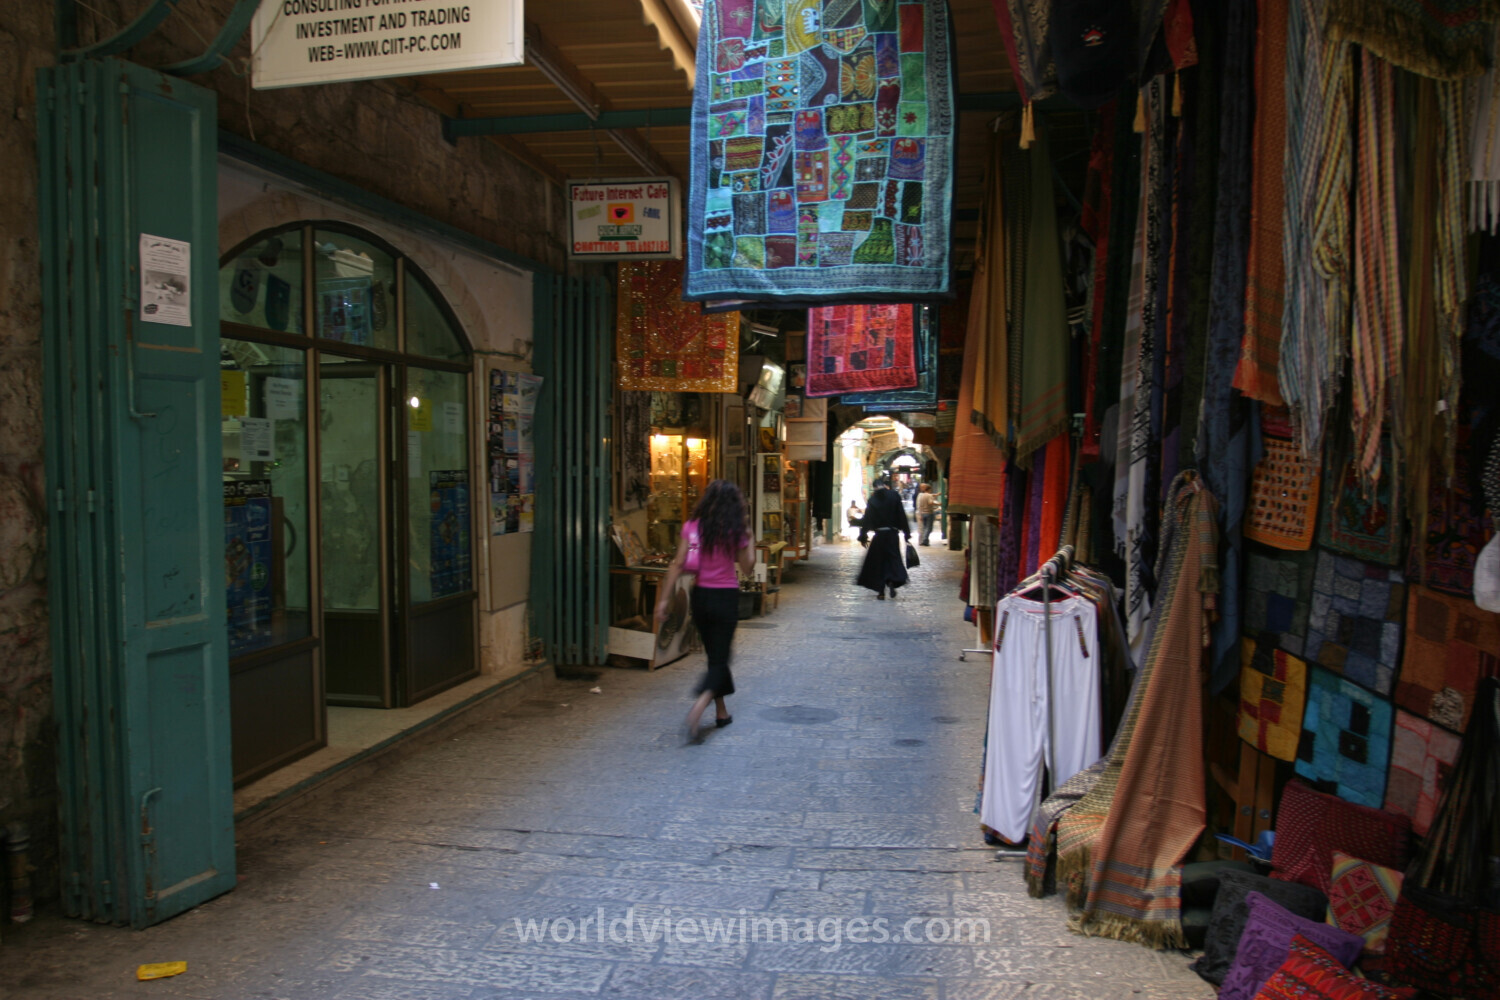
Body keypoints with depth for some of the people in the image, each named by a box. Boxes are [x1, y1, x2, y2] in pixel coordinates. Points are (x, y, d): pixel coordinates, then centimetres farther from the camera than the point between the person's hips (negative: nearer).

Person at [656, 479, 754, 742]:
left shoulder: (692, 526, -3)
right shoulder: (735, 532, -9)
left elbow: (678, 564, -8)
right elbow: (748, 569, 0)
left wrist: (665, 598, -7)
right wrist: (749, 539, 7)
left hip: (700, 596, 3)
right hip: (726, 597, -3)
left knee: (714, 655, 19)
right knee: (719, 659, 1)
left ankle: (722, 712, 27)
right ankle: (698, 707, -24)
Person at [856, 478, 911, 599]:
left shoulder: (873, 499, 0)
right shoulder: (894, 496, -2)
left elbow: (867, 518, -2)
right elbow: (902, 515, -4)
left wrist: (863, 537, 3)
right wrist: (907, 533, 0)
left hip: (879, 535, 0)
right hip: (892, 533, 0)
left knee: (878, 562, 9)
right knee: (893, 558, 11)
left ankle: (881, 592, 8)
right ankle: (892, 582, -15)